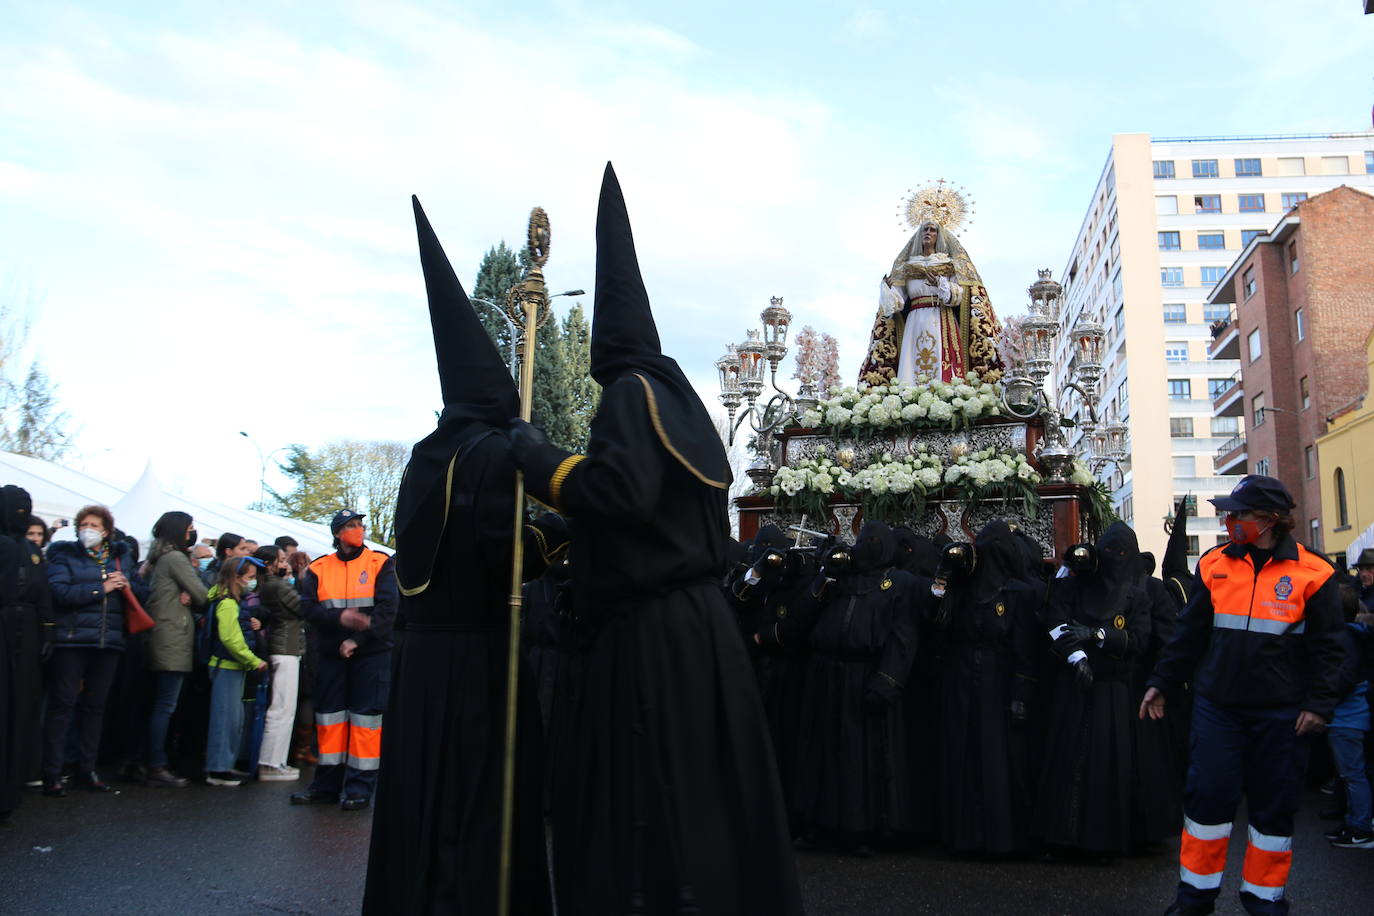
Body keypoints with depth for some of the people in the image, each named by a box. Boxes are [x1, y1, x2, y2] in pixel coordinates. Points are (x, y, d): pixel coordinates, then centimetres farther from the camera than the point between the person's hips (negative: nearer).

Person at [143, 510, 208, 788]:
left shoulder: (159, 560, 19)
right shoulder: (176, 558, -9)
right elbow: (202, 596, -10)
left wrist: (187, 598, -3)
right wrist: (193, 599, 11)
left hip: (162, 641, 10)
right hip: (173, 643, -10)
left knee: (161, 706, 11)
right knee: (166, 706, -8)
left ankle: (156, 765, 15)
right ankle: (157, 767, -7)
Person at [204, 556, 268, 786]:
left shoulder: (238, 602, 15)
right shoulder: (227, 603, -16)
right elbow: (231, 638, -23)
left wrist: (254, 626, -1)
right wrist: (255, 662, -18)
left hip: (235, 666, 10)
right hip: (226, 666, -10)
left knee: (235, 718, 15)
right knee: (225, 717, -6)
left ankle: (226, 765, 23)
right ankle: (217, 770, 0)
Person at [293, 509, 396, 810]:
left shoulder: (381, 564, -1)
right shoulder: (318, 569, 7)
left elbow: (387, 608, -9)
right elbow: (307, 607, -3)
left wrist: (358, 639, -16)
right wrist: (339, 617, -20)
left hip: (372, 653, -3)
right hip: (331, 653, 3)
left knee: (366, 717, -3)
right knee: (329, 717, 9)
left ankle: (360, 788, 5)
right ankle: (327, 784, 21)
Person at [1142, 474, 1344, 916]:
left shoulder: (1312, 574, -4)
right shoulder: (1213, 565, 2)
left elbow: (1326, 647, 1)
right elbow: (1189, 633, 8)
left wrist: (1319, 703, -5)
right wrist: (1162, 684, 7)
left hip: (1281, 712, -1)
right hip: (1217, 705, 1)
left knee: (1274, 804, 9)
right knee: (1207, 794, 3)